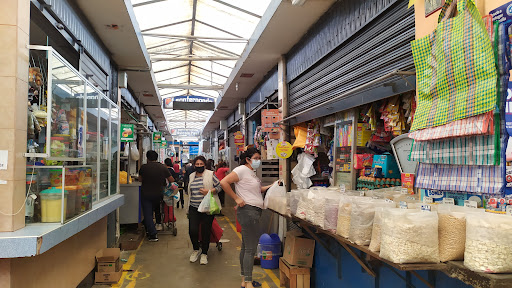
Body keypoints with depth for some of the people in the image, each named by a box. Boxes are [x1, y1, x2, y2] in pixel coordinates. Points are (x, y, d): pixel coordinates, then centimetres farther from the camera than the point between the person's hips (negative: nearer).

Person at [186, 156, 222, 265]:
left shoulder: (210, 175, -1)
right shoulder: (191, 176, 14)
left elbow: (219, 186, -1)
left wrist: (209, 191, -17)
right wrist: (188, 208, 24)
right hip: (194, 208, 3)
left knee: (206, 231, 1)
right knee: (192, 230, -7)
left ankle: (204, 253, 19)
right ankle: (196, 249, 20)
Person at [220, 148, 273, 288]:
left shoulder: (251, 172, 18)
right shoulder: (242, 170, -11)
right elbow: (224, 182, -21)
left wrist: (271, 186, 16)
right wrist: (236, 198, -18)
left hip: (254, 212, 10)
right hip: (248, 211, -10)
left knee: (245, 247, 14)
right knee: (250, 249, -8)